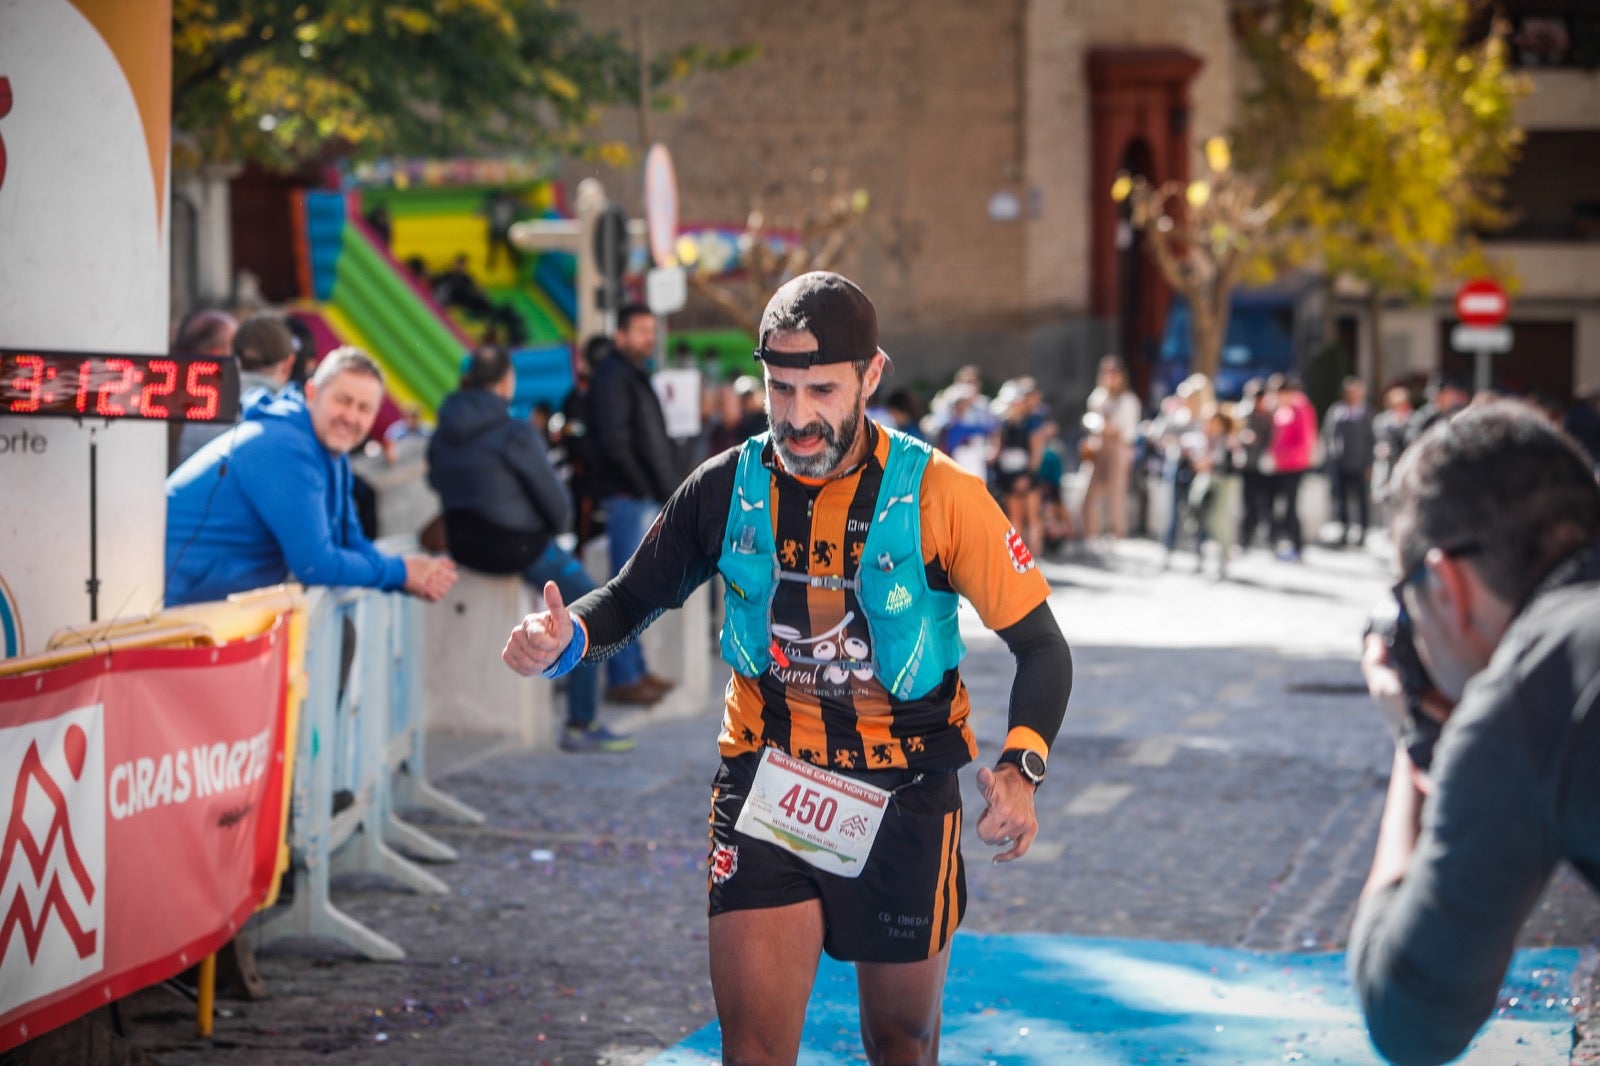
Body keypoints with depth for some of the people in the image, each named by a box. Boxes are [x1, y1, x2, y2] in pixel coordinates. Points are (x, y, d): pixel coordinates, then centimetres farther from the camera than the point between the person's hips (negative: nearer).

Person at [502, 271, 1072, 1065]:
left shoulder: (938, 496, -13)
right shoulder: (728, 488, -6)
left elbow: (1041, 644, -9)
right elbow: (634, 597, 8)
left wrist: (1019, 772, -26)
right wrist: (568, 637, -16)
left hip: (905, 796, -1)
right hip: (765, 783, 1)